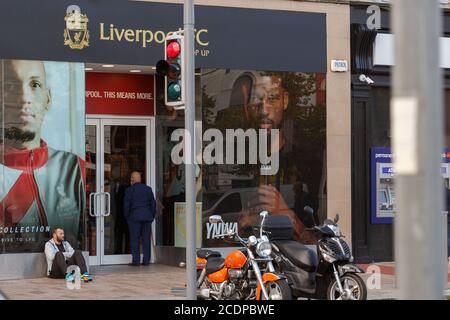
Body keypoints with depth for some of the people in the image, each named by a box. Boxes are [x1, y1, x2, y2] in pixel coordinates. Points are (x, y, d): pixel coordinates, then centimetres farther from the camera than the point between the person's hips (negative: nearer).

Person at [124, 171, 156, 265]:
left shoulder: (130, 190, -2)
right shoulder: (148, 189, 10)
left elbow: (126, 205, -4)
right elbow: (153, 203, 11)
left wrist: (127, 217, 6)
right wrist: (152, 215, 17)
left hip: (135, 216, -4)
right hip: (147, 217, 4)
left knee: (135, 239, 0)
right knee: (146, 239, 5)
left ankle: (136, 260, -4)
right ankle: (146, 260, 3)